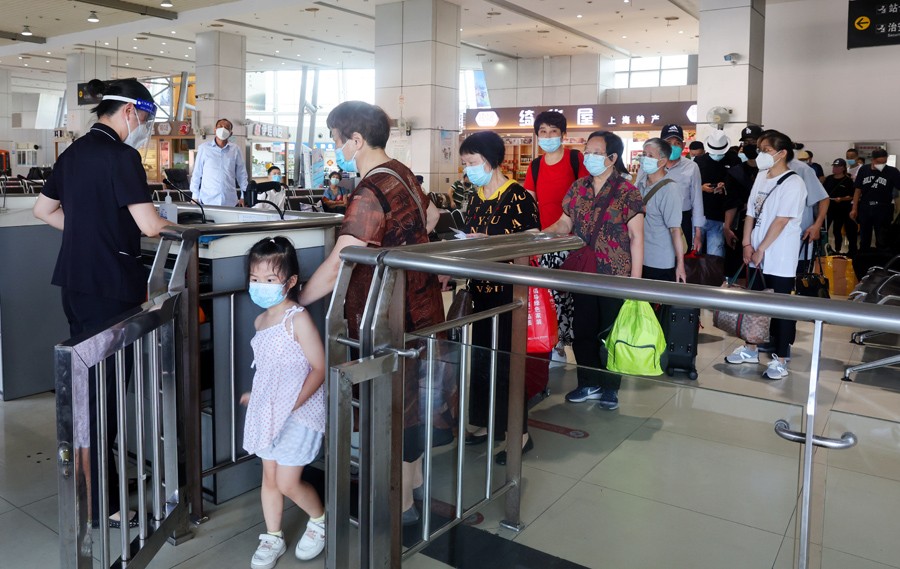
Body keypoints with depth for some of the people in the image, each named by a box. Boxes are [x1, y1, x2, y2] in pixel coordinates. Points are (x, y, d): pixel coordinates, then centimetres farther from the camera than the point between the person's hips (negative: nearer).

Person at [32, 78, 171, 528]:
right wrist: (168, 223, -1)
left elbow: (44, 210, 21)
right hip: (109, 288, -9)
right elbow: (149, 225, -22)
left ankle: (95, 475, 35)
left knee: (88, 383, 19)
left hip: (75, 283, 9)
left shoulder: (74, 152, 12)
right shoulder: (121, 156, -15)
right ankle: (100, 504, 10)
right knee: (106, 391, 0)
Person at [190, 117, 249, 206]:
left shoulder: (236, 150, 5)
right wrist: (195, 196, 6)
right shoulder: (204, 148, 3)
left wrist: (243, 196, 6)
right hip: (207, 200, -1)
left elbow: (241, 175, 9)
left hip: (230, 202, 1)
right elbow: (196, 173, 8)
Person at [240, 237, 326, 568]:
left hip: (299, 413, -7)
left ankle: (320, 520, 26)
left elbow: (320, 368, -18)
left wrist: (292, 404, -23)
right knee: (269, 478, 15)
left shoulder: (298, 320, -17)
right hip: (267, 412, 7)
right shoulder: (261, 320, 6)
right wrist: (255, 395, 15)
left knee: (288, 482, -1)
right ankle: (273, 539, 32)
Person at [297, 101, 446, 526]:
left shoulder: (369, 194, -24)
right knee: (412, 398, 21)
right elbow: (430, 215, 24)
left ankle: (400, 505, 20)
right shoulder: (402, 173, 5)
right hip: (421, 309, 9)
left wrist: (293, 304, -20)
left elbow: (336, 267, -29)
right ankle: (414, 481, 39)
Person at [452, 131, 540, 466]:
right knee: (480, 356, 13)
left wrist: (489, 242, -23)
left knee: (505, 360, -2)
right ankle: (486, 423, 29)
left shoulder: (518, 196, -13)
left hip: (508, 290, -7)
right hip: (480, 288, 8)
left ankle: (520, 434, 12)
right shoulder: (477, 197, 10)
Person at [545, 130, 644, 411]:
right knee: (583, 330, 11)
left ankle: (609, 387, 23)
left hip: (615, 274, -5)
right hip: (582, 271, 5)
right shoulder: (578, 187, 7)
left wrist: (635, 278, -12)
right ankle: (588, 383, 27)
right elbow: (565, 223, 12)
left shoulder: (627, 191, -7)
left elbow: (636, 237, -8)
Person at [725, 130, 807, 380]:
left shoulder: (793, 183, -13)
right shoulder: (761, 177, 9)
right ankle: (750, 349, 29)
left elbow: (781, 221, -17)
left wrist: (761, 249, -16)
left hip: (780, 258, -7)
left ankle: (780, 359, 9)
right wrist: (747, 243, 1)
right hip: (757, 254, 7)